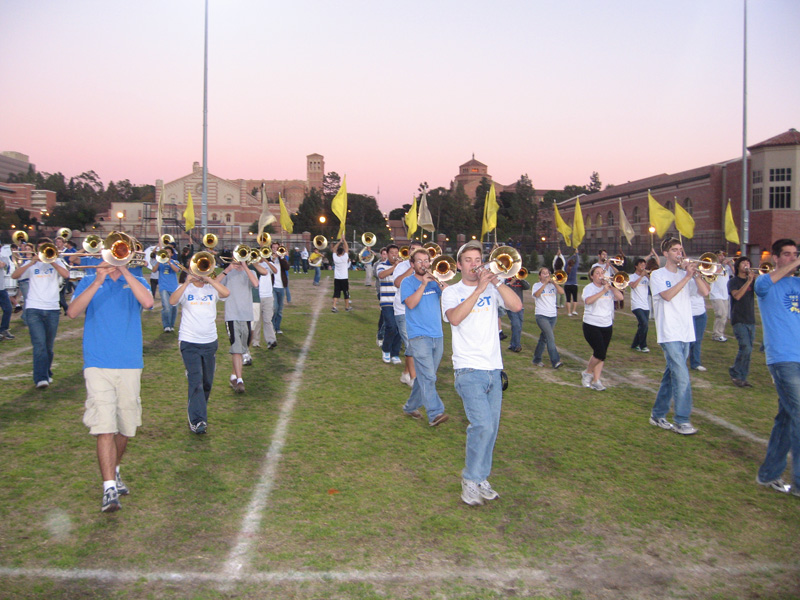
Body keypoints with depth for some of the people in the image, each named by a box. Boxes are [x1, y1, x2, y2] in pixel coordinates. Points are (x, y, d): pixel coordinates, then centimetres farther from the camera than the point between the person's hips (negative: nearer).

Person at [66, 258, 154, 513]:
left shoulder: (135, 282, 8)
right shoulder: (89, 282, 7)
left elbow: (147, 302, -15)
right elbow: (72, 312, -10)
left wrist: (124, 271, -16)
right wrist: (97, 282, -18)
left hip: (130, 365, 2)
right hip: (98, 365, -2)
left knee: (125, 427, 12)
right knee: (104, 427, -12)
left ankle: (114, 470, 36)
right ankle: (109, 488, -9)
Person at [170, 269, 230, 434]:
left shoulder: (212, 289, 5)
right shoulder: (186, 289, 2)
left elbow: (226, 293, -17)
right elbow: (172, 301, -18)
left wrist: (209, 279, -17)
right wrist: (187, 282, -22)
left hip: (210, 342, 3)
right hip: (189, 342, -3)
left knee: (207, 382, 13)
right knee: (196, 381, -13)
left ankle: (198, 413, 33)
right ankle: (197, 420, -14)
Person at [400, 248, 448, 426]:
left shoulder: (434, 281, 14)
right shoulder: (408, 282, 0)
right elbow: (411, 303, -16)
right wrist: (423, 284, -18)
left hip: (437, 336, 6)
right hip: (419, 336, -6)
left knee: (424, 376, 12)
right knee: (428, 377, -14)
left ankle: (411, 407, 25)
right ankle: (435, 414, -17)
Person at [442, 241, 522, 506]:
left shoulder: (492, 289, 10)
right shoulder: (451, 292, 2)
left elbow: (516, 306, -8)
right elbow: (455, 318, -19)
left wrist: (495, 281, -16)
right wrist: (479, 289, -22)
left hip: (493, 369, 4)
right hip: (469, 369, -4)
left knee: (491, 427, 9)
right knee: (482, 425, -15)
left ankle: (481, 479, 25)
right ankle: (470, 481, 2)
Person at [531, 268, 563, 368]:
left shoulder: (552, 285, 11)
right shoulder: (537, 285, 1)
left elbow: (562, 292, -6)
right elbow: (536, 294, -20)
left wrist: (554, 282, -16)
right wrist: (545, 283, -22)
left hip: (553, 315, 5)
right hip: (541, 315, -5)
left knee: (544, 338, 12)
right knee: (550, 337, -17)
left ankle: (537, 359, 24)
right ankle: (555, 361, -19)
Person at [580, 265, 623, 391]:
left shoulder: (609, 288, 9)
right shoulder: (589, 288, -5)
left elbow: (620, 297, -5)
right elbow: (588, 300, -25)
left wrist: (610, 285, -11)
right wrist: (603, 291, -24)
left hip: (607, 325, 5)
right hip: (592, 325, -5)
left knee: (602, 354, 7)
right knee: (600, 353, -14)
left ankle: (596, 380, 15)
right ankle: (587, 373, 10)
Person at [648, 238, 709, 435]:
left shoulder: (685, 274, 15)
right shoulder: (658, 275, -1)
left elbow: (705, 292, 4)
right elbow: (667, 295, -18)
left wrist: (695, 274, -6)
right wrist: (687, 276, -17)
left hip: (685, 333, 6)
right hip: (669, 334, -6)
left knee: (672, 375, 11)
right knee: (682, 376, -13)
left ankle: (658, 414, 22)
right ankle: (681, 421, -7)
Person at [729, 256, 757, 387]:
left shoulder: (752, 280, 14)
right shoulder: (733, 281, -1)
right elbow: (737, 296, -19)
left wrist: (756, 279, -13)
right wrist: (749, 281, -21)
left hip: (750, 320, 6)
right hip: (739, 320, -6)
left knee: (747, 350, 6)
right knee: (746, 348, -17)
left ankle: (742, 378, 13)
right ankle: (735, 374, -2)